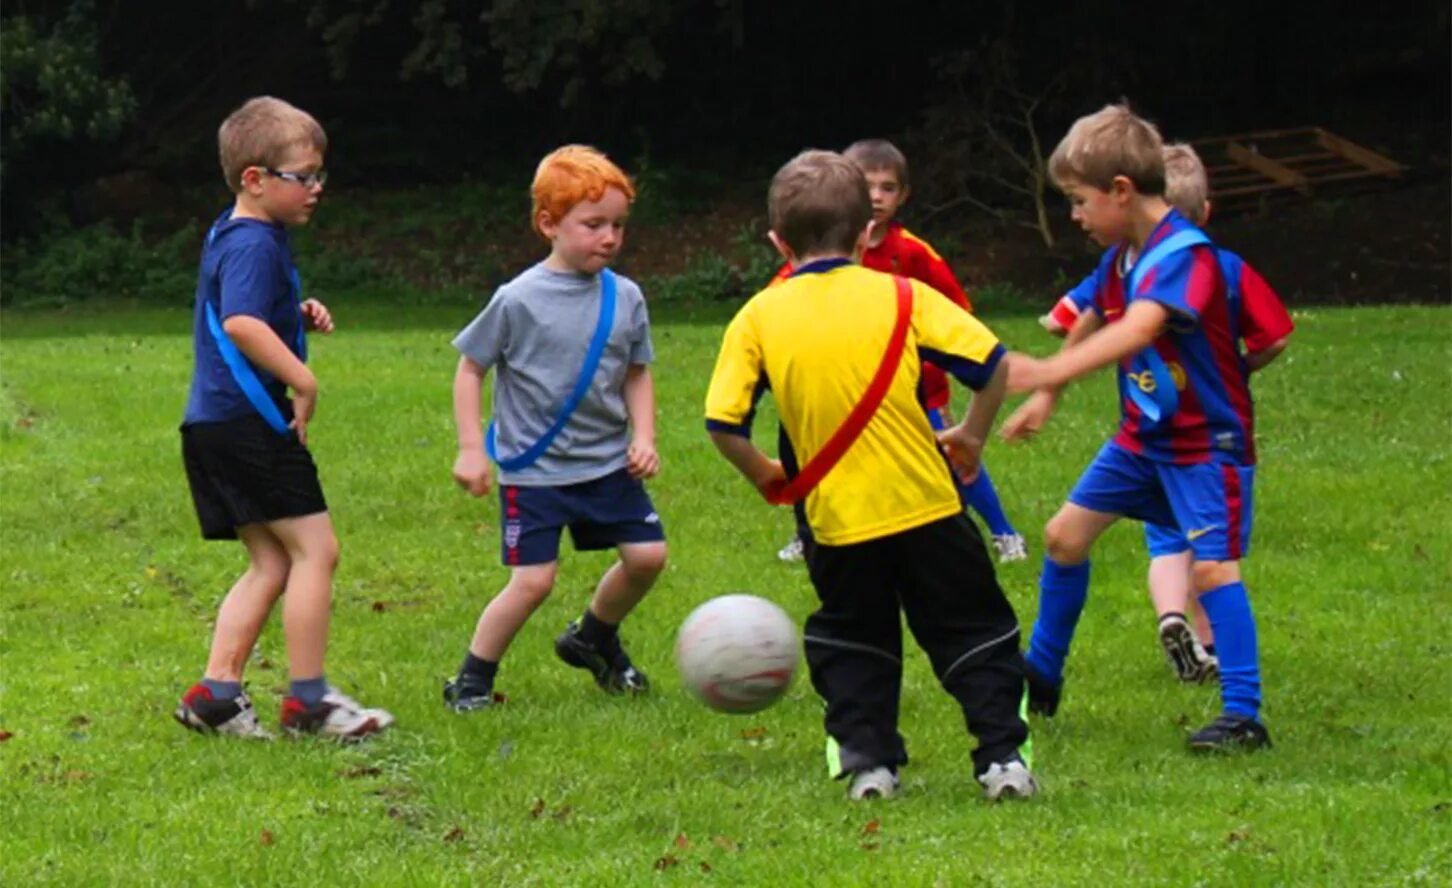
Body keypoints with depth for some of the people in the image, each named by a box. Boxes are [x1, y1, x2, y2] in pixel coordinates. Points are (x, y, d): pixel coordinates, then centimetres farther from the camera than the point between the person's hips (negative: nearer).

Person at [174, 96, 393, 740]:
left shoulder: (231, 238, 19)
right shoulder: (253, 245, -15)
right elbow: (241, 324, -30)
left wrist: (300, 315, 15)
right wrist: (304, 382, -24)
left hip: (215, 427, 11)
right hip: (247, 421, -11)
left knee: (272, 565, 12)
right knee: (314, 548, -6)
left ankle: (215, 692, 7)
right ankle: (307, 699, -2)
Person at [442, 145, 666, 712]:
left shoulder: (625, 298, 0)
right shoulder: (519, 300, -13)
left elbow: (637, 375, 12)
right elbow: (470, 368, -4)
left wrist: (643, 438, -3)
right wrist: (471, 449, -8)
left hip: (608, 463, 5)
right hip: (533, 468, -5)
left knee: (647, 555, 2)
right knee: (533, 580, -10)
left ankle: (593, 639, 30)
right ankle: (473, 678, 8)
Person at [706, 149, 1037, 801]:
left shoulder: (758, 317, -1)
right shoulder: (901, 296, -2)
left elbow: (722, 423, -6)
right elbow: (990, 363, -7)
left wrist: (765, 476, 11)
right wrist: (972, 436, 8)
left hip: (837, 520, 1)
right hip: (926, 504, -1)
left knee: (851, 640, 20)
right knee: (972, 633, 11)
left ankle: (868, 759, 10)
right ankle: (1003, 754, 3)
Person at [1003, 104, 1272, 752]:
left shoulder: (1184, 255, -25)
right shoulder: (1124, 259, 4)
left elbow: (1136, 332, -41)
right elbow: (1089, 327, 22)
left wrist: (1046, 375, -50)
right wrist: (1044, 400, 25)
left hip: (1208, 440, -9)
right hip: (1142, 437, 9)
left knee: (1212, 564, -20)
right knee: (1065, 535, 11)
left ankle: (1243, 716, -18)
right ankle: (1041, 679, 27)